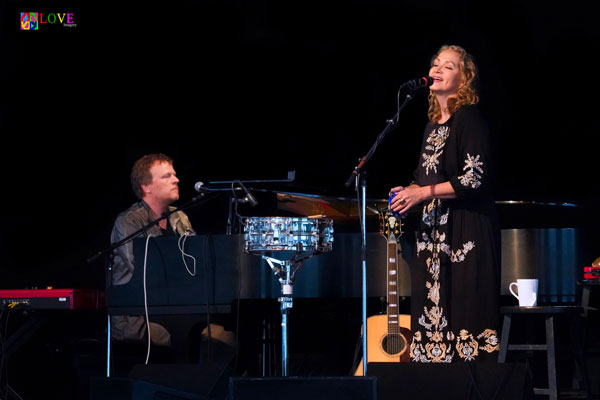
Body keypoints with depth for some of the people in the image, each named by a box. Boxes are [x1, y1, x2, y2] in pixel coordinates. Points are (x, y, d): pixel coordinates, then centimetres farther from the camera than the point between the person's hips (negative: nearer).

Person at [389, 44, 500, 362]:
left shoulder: (468, 119, -8)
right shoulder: (433, 125, 17)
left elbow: (476, 178, -16)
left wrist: (424, 192, -14)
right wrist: (410, 192, 5)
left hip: (465, 233, -8)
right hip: (434, 234, 8)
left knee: (463, 313, -10)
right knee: (432, 315, 4)